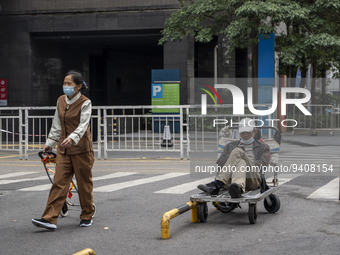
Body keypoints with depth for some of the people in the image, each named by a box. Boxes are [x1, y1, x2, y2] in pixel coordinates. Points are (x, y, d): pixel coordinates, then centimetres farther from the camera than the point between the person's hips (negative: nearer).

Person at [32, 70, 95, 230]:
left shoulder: (85, 103, -10)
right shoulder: (61, 100, 8)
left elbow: (83, 125, -22)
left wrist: (72, 138, -39)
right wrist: (50, 143, 18)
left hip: (81, 149, -5)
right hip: (64, 149, 5)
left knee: (84, 184, 5)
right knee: (59, 182, -4)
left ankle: (87, 216, 22)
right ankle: (50, 218, -9)